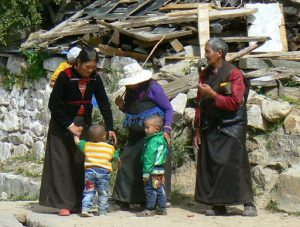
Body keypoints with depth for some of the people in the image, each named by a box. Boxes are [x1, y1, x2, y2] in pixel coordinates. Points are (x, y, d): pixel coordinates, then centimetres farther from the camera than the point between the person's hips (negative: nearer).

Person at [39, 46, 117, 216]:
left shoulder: (95, 78, -4)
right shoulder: (65, 77, -17)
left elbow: (104, 103, 0)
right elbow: (53, 104, -15)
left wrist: (110, 128, -8)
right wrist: (69, 126, -17)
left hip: (84, 124, 4)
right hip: (62, 124, -4)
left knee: (81, 162, 2)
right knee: (62, 162, -5)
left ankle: (78, 204, 7)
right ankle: (63, 204, -4)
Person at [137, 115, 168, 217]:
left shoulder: (153, 142, -19)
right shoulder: (162, 139, 10)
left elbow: (149, 158, -20)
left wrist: (146, 173, -18)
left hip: (153, 170, -10)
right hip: (160, 169, 10)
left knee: (150, 190, -3)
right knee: (160, 189, 13)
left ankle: (150, 209, 2)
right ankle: (162, 209, 18)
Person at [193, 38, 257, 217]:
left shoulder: (234, 74, -9)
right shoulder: (205, 74, 10)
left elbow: (235, 102, -15)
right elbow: (200, 104, 14)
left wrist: (212, 94, -18)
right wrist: (198, 130, 12)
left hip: (231, 126, -6)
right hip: (210, 126, 6)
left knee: (234, 164, -11)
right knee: (210, 165, 1)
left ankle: (249, 204, -4)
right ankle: (218, 205, 8)